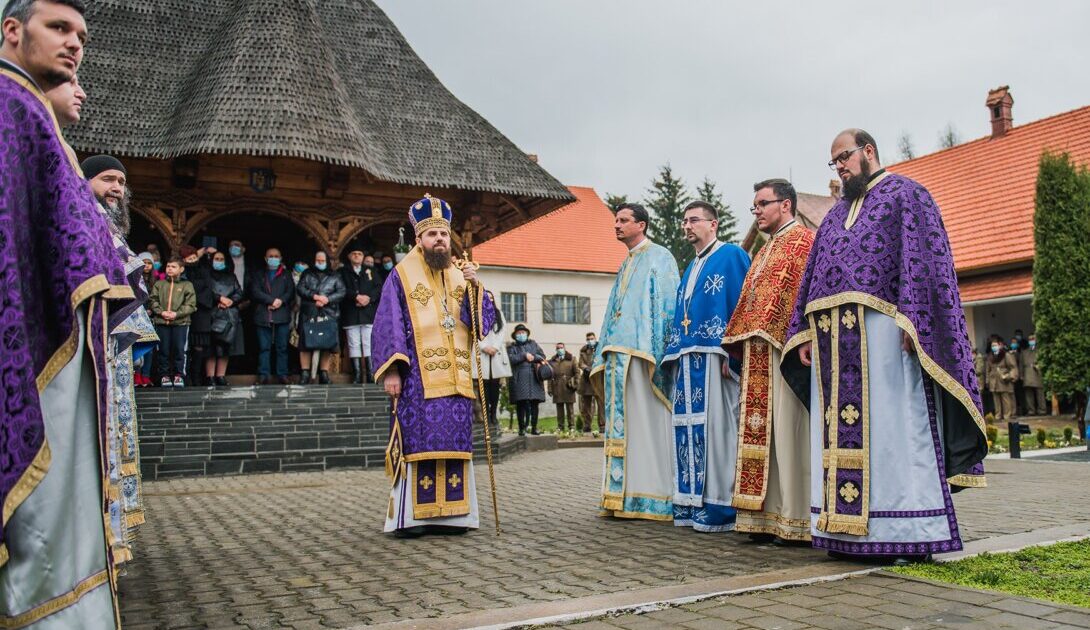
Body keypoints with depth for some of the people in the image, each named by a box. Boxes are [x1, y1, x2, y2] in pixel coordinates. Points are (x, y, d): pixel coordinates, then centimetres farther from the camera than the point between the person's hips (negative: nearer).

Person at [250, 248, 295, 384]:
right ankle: (264, 375, 0)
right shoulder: (258, 274, 15)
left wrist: (281, 301, -13)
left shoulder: (286, 274, 18)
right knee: (264, 347, -2)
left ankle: (282, 374, 3)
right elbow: (255, 291, 1)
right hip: (263, 316, 0)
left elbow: (291, 291, 6)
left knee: (282, 347, 0)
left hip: (282, 315, 0)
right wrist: (272, 300, -11)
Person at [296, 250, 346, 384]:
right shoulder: (307, 274, 16)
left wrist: (327, 299, -11)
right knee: (306, 344, -6)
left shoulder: (335, 276, 14)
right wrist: (314, 296, -11)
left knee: (327, 344, -6)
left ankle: (324, 373, 1)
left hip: (328, 314, 0)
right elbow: (300, 288, 4)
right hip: (309, 314, 0)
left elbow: (341, 292, 3)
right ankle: (305, 373, -1)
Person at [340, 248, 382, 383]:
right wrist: (357, 297, -15)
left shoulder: (371, 270, 17)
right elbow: (342, 290, -2)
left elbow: (379, 287, 8)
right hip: (351, 314, -1)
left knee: (369, 344, -4)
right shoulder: (343, 272, 12)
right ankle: (357, 375, -1)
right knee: (354, 345, -2)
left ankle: (371, 375, -3)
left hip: (369, 313, 1)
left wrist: (369, 297, -9)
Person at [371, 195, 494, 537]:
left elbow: (484, 321, 8)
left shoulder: (459, 276, 16)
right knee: (418, 443, -5)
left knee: (454, 444, 4)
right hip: (418, 377, -4)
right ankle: (410, 516, 2)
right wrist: (391, 371, -13)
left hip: (455, 377, 5)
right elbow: (387, 325, -3)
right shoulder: (402, 275, 3)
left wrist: (475, 287, -8)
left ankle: (451, 513, 11)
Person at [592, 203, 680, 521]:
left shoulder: (659, 257, 1)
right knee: (622, 425, 6)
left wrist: (660, 352, -18)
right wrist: (603, 356, 19)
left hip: (642, 353, -8)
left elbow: (667, 305, -9)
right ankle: (623, 494, 10)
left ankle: (654, 496, -4)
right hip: (617, 353, 8)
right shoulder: (626, 264, 25)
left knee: (647, 422, -8)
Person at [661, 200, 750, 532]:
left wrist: (731, 352, -19)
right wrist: (673, 355, 14)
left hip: (713, 357, -8)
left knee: (714, 428, -9)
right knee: (687, 430, 5)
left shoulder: (731, 256, 1)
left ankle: (717, 506, -4)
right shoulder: (690, 268, 26)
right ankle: (689, 505, 10)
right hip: (686, 360, 8)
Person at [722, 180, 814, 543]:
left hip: (783, 350, -9)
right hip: (757, 354, 9)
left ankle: (794, 519, -2)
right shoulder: (764, 253, 26)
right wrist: (736, 347, 15)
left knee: (786, 430, -7)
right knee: (762, 431, 6)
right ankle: (767, 514, 10)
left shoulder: (802, 240, -1)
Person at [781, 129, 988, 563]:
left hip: (881, 330, -7)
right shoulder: (835, 215, 27)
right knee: (839, 432, 3)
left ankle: (910, 532, -1)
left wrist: (910, 320, -19)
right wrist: (804, 333, 12)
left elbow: (920, 259, -7)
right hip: (832, 339, 7)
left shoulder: (906, 195, 6)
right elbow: (812, 278, 23)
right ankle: (844, 529, 7)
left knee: (891, 428, -7)